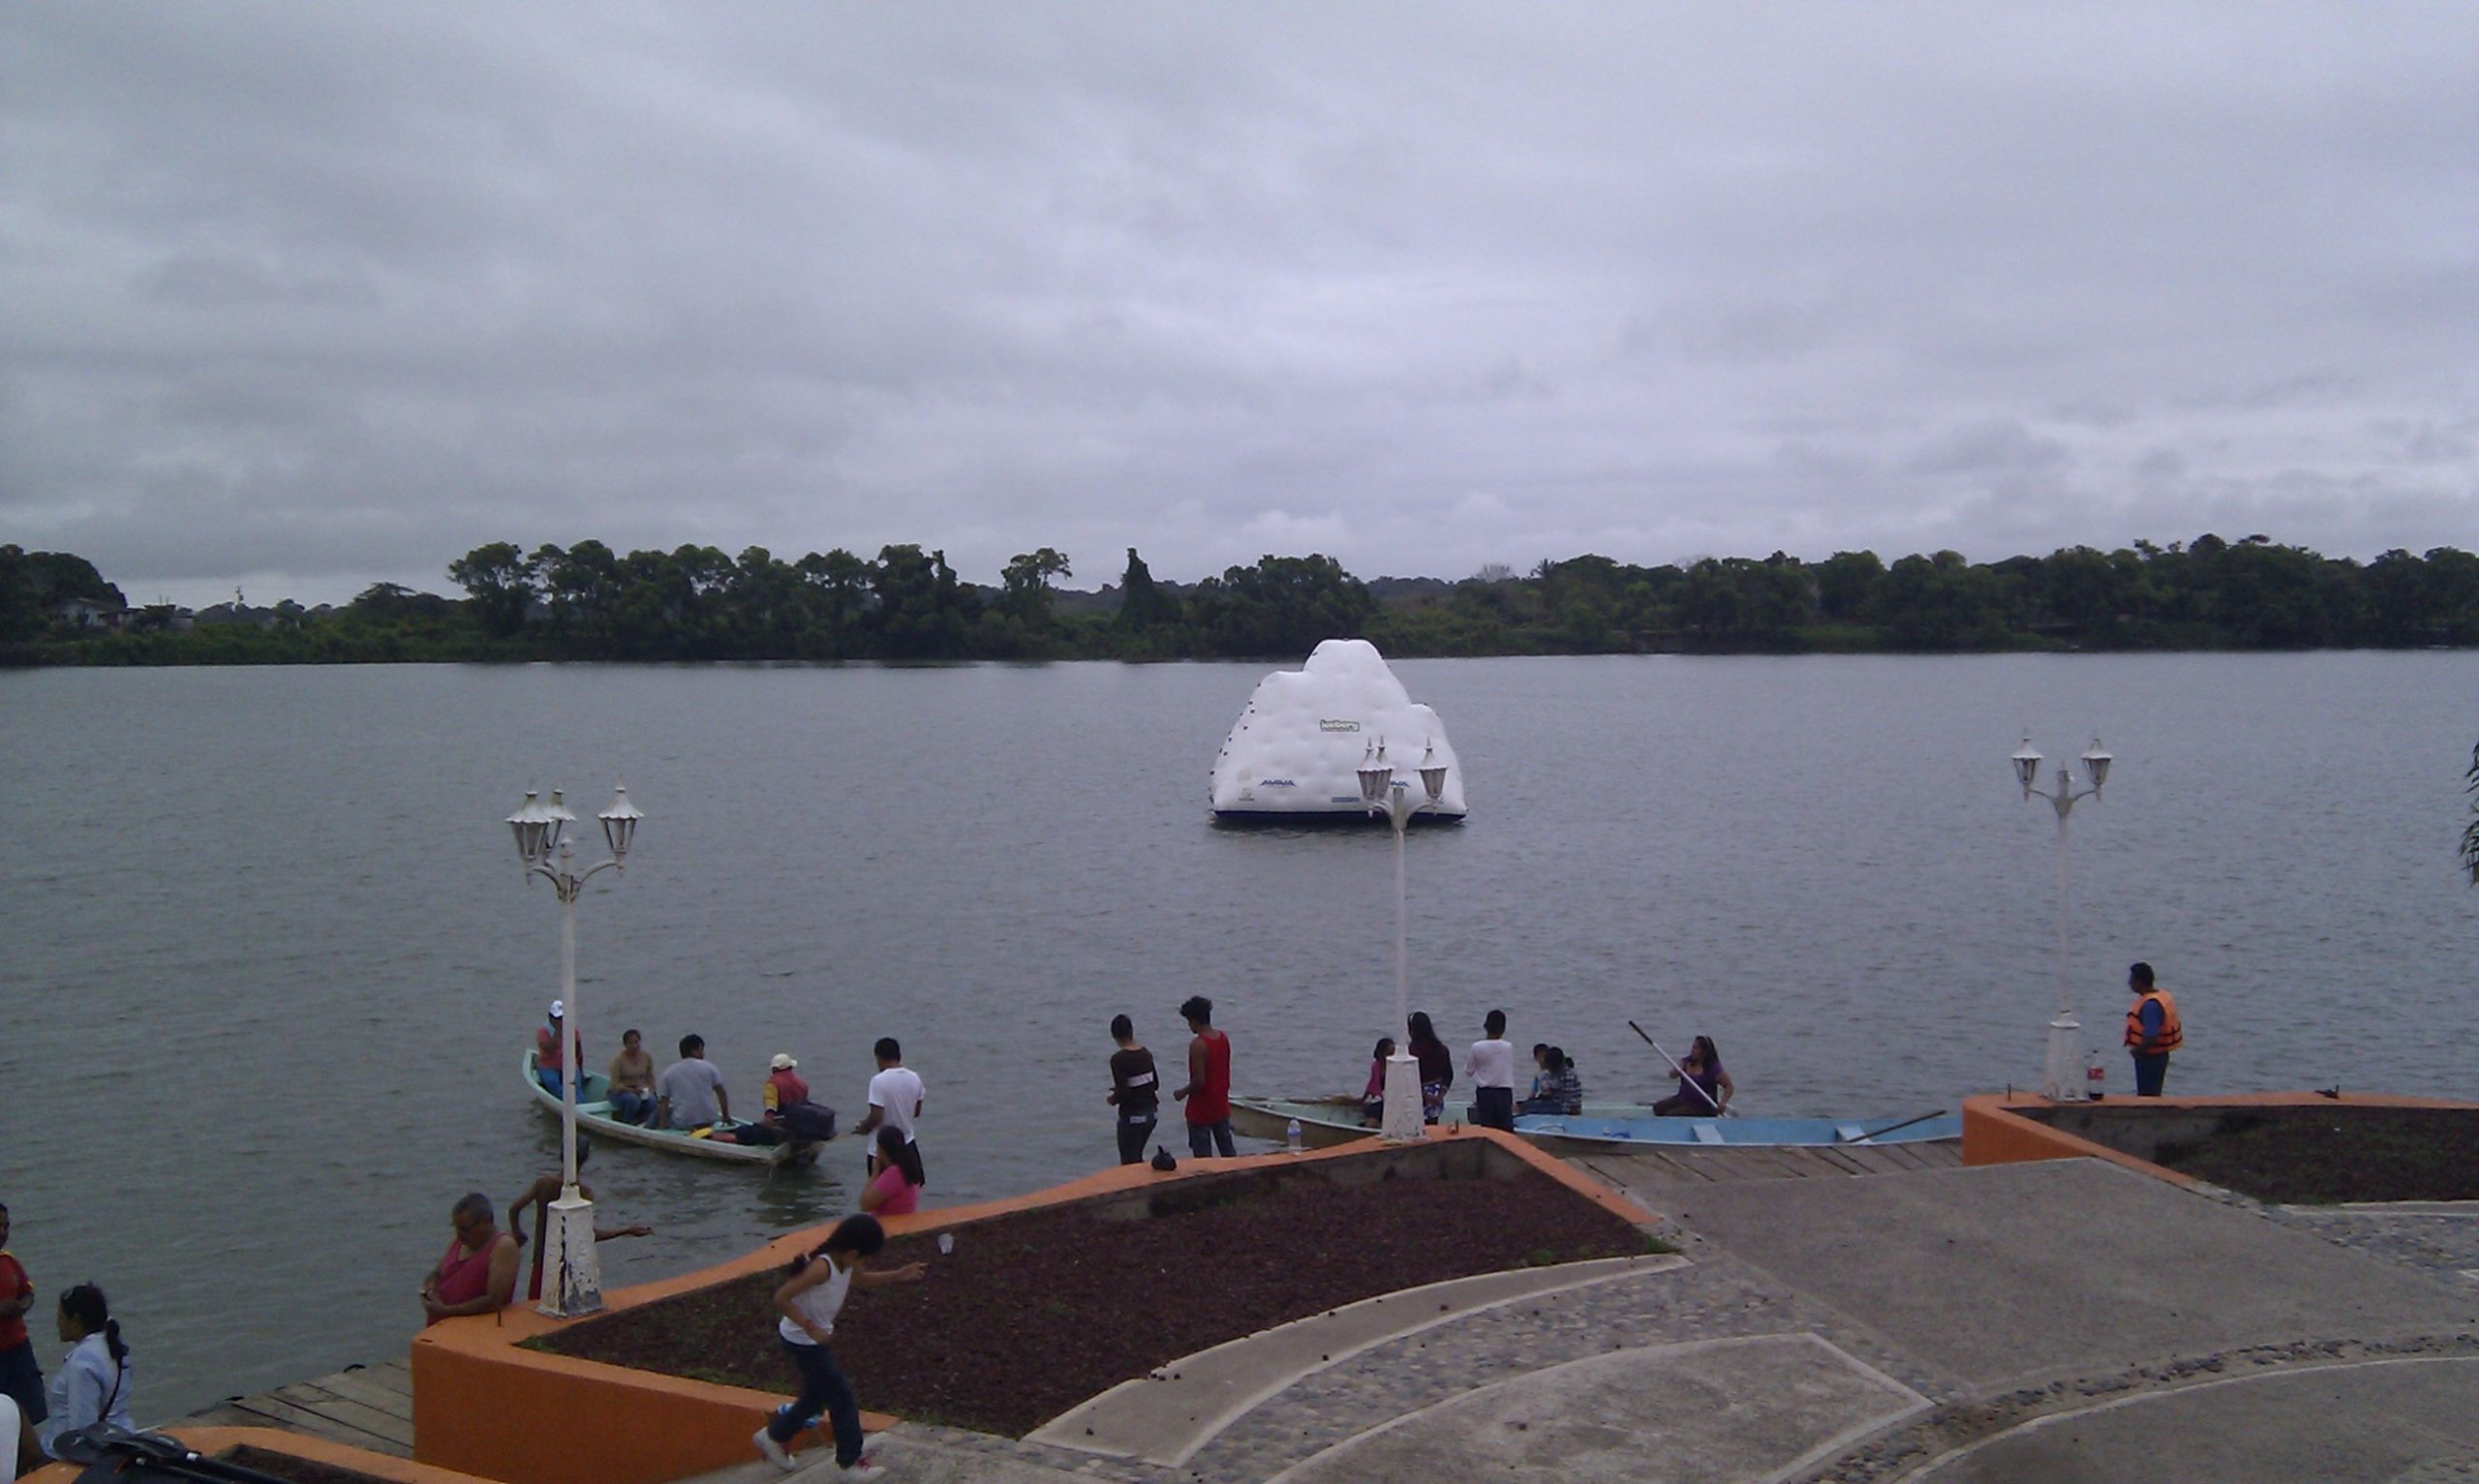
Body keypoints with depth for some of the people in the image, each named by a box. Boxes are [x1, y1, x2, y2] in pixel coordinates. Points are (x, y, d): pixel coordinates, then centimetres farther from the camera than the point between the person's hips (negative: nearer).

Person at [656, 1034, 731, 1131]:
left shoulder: (668, 1072, 1)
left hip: (681, 1124, 0)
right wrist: (726, 1116, 14)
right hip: (708, 1121, 0)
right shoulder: (709, 1067, 1)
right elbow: (722, 1094, 3)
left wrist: (662, 1126, 2)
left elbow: (664, 1103, -1)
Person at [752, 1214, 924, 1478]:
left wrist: (898, 1276, 6)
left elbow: (862, 1279, 19)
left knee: (815, 1397, 24)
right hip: (803, 1342, -9)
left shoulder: (845, 1265, -3)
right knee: (842, 1398, 0)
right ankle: (850, 1462, 12)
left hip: (813, 1339, 9)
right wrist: (810, 1327, -29)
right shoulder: (821, 1268, -30)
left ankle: (773, 1436, 42)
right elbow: (781, 1298, -31)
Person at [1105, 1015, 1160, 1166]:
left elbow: (1123, 1093, -22)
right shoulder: (1146, 1054, 2)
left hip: (1132, 1116, -7)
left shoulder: (1118, 1059, -18)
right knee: (1137, 1157, 24)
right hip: (1152, 1113, 7)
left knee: (1129, 1163, 7)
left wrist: (1113, 1100, -1)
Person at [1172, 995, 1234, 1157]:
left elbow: (1199, 1081, -23)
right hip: (1221, 1106, 8)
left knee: (1203, 1157, 1)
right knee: (1228, 1152, 15)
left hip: (1201, 1109, -7)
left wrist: (1182, 1093, -7)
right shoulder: (1223, 1039, 3)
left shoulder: (1198, 1045, -21)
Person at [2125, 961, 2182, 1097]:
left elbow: (2151, 1039, -30)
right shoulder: (2162, 995, 6)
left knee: (2146, 1097, -2)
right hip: (2160, 1054, 10)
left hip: (2150, 1057, -10)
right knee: (2154, 1096, 19)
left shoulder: (2150, 1005, -26)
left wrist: (2135, 1051, -14)